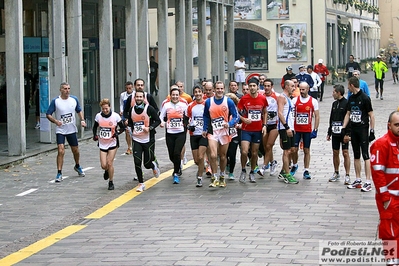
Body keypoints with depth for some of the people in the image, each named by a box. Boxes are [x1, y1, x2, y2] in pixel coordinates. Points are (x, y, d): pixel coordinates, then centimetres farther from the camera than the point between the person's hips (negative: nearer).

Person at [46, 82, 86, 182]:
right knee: (61, 151, -16)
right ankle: (59, 173, -10)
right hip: (60, 130, -4)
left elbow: (79, 110, 17)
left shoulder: (74, 99, 1)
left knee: (75, 151, 14)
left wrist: (82, 120, 0)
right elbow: (48, 114, -6)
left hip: (72, 130, 4)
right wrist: (55, 121, -23)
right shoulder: (55, 101, -10)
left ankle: (77, 166, 42)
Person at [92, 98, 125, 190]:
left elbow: (122, 127, 0)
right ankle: (107, 171, 36)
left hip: (112, 143, -2)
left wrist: (117, 133, -18)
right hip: (102, 144, 2)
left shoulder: (115, 116, -11)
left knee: (109, 163, -8)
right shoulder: (98, 116, -3)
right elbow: (95, 127, 14)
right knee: (103, 165, -2)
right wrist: (95, 135, -3)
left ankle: (111, 182, 11)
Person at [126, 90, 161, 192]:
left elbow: (158, 121, -5)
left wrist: (150, 128, -19)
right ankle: (141, 184, 5)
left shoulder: (149, 108, -9)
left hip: (148, 139, -3)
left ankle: (154, 165, 39)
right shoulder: (131, 109, 4)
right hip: (136, 139, 3)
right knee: (137, 162, -8)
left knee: (147, 164, 2)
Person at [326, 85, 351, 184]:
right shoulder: (334, 104, 14)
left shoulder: (346, 103, -9)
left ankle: (347, 176, -2)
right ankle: (336, 174, 22)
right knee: (335, 153, 11)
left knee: (345, 153, -5)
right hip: (335, 133, 7)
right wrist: (329, 133, 18)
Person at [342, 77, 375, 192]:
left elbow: (371, 116, -10)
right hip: (353, 130, 7)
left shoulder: (365, 98, -11)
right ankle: (358, 180, 19)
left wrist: (372, 131, -13)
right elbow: (348, 114, 18)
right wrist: (344, 128, 10)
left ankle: (368, 182, -9)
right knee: (356, 156, 12)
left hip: (363, 130, -7)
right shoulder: (351, 98, 11)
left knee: (365, 155, -8)